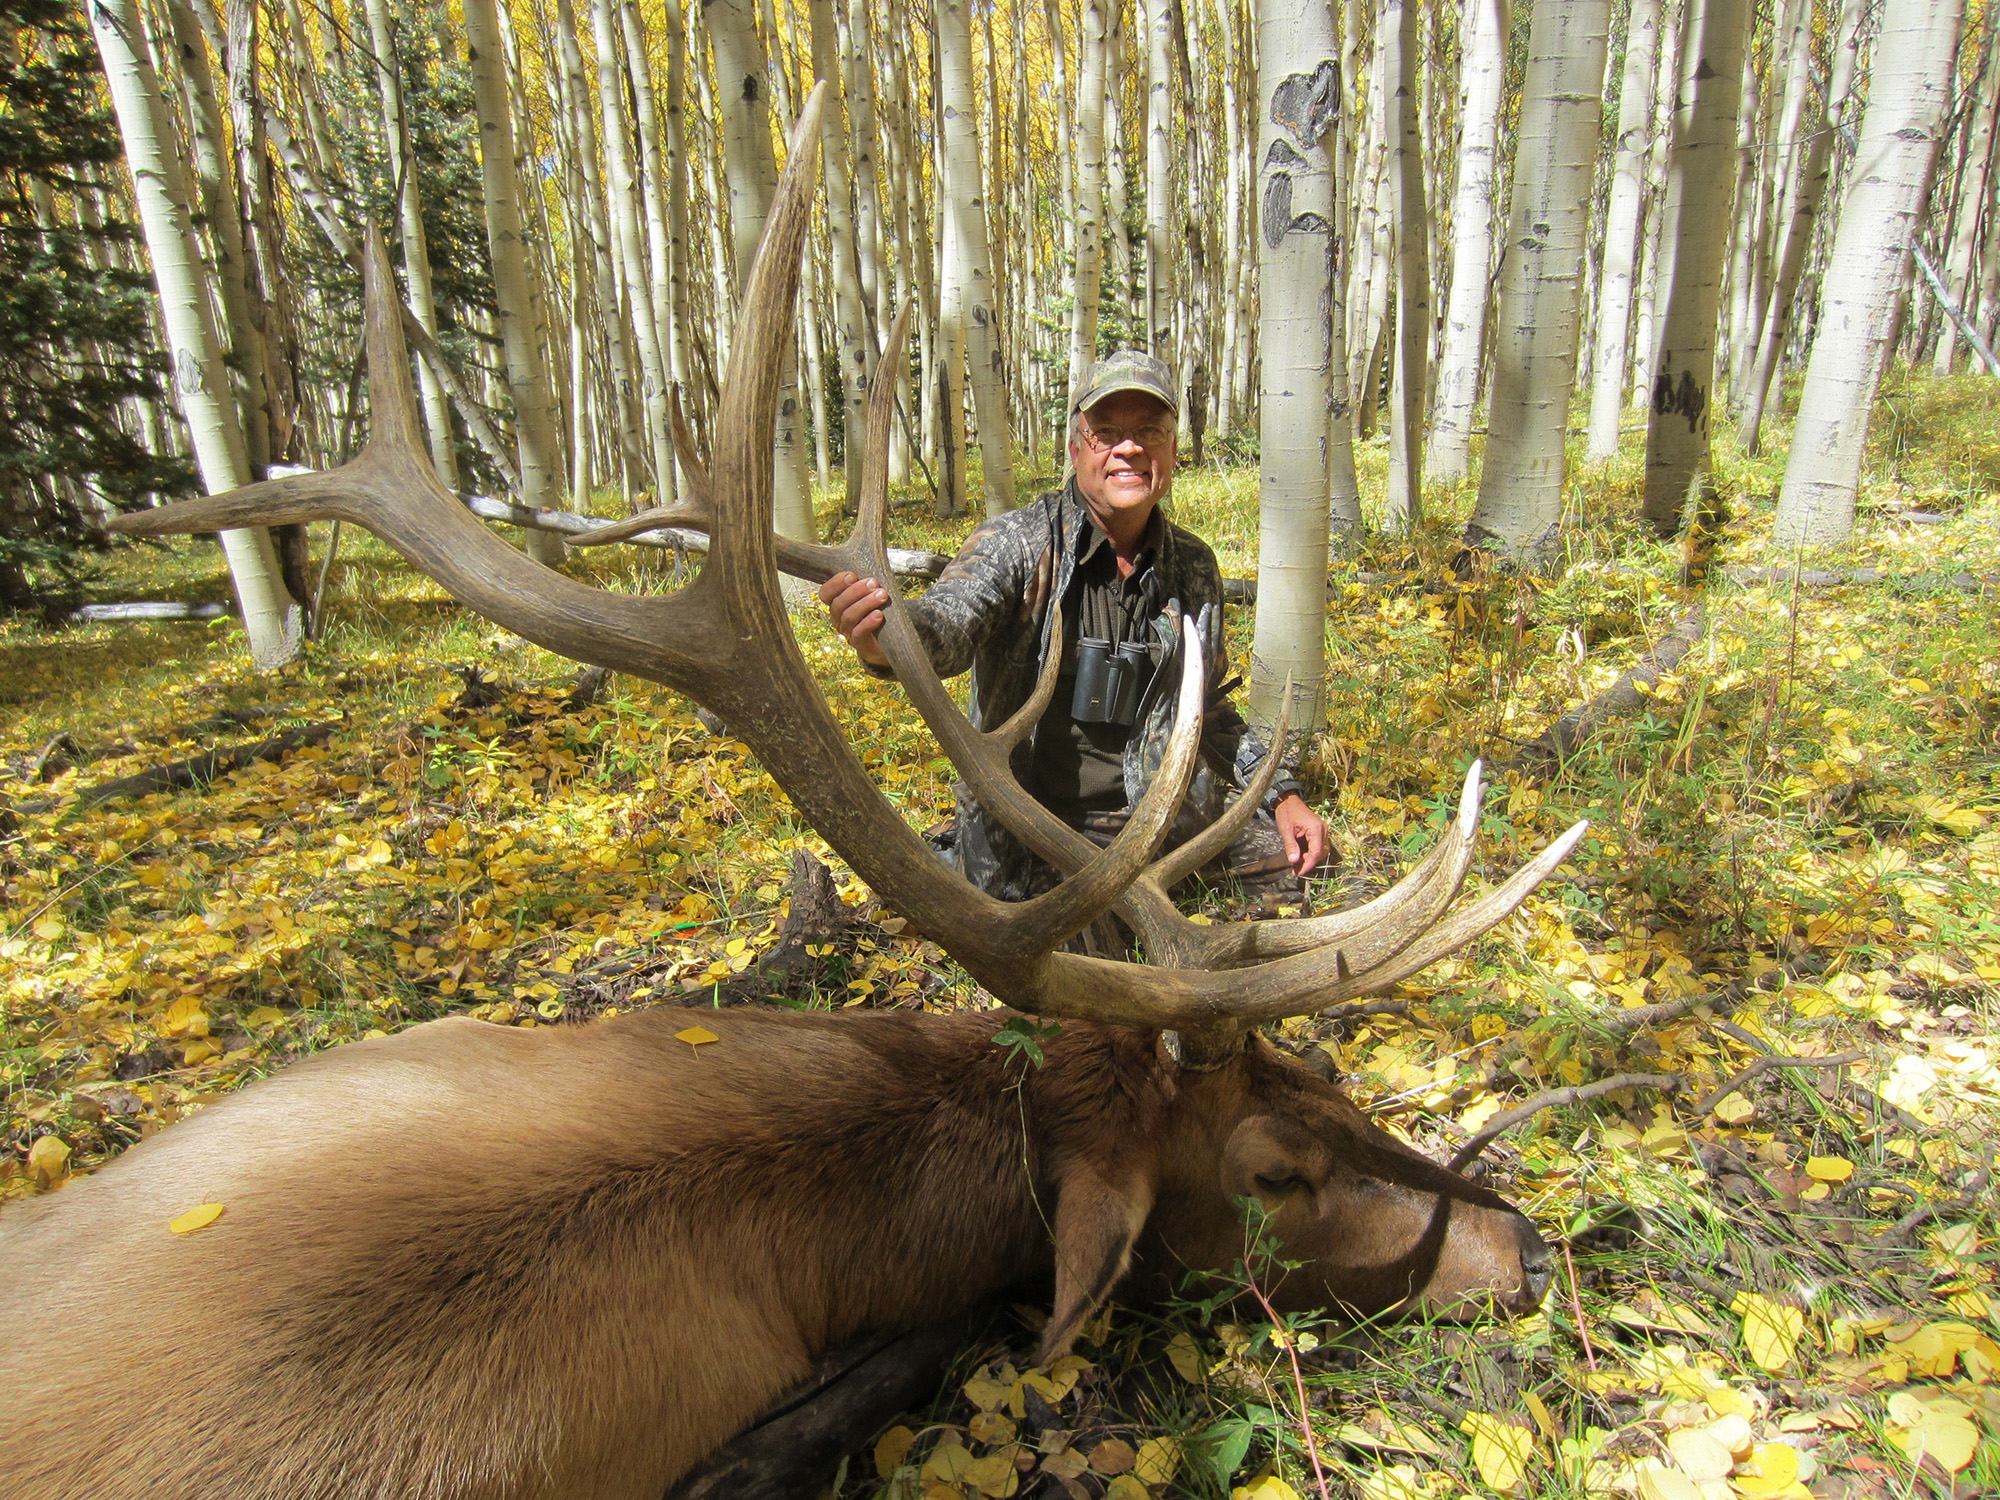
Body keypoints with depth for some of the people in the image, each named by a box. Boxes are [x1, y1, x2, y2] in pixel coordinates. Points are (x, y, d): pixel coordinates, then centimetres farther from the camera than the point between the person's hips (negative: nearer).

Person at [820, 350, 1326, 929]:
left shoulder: (1194, 567, 0)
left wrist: (1282, 792, 4)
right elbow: (948, 620, -37)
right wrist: (882, 636, -61)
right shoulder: (1018, 542, -16)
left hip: (1152, 810, 5)